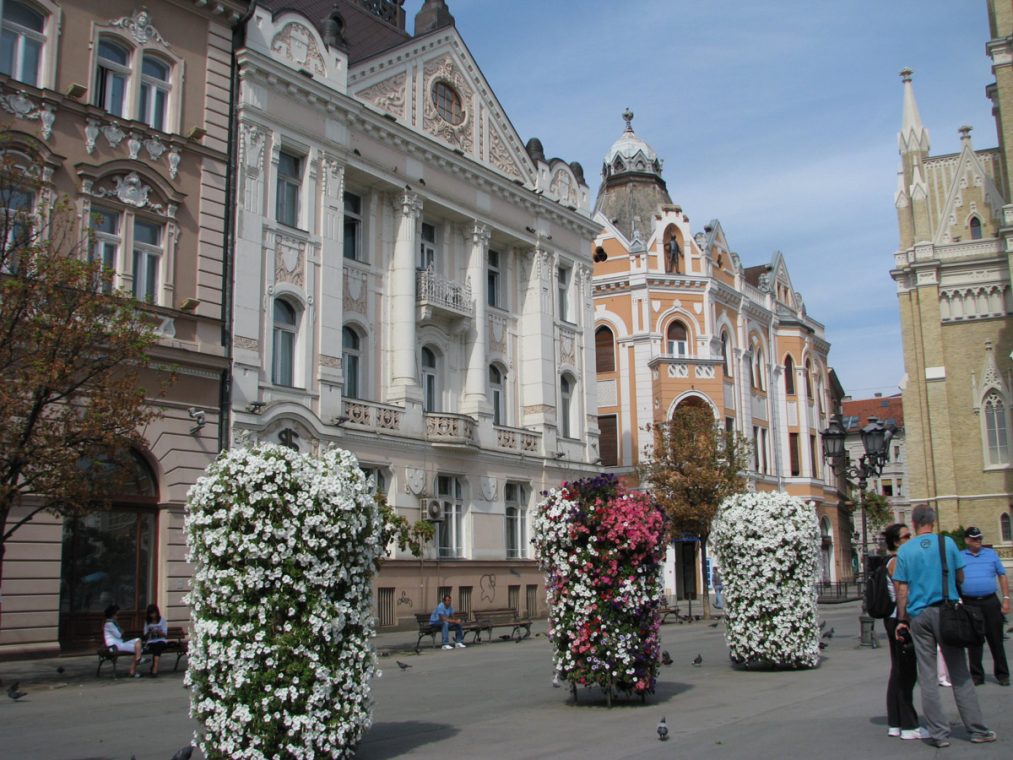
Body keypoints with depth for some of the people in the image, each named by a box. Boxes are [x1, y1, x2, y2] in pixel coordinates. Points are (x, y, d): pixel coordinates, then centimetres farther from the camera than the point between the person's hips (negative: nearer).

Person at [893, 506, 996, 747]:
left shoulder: (905, 550, 0)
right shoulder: (947, 543, -2)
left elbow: (902, 589, -2)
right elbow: (961, 577, 5)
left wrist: (902, 620, 4)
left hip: (919, 615, 1)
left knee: (927, 676, 5)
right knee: (959, 673, 7)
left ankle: (939, 733, 5)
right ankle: (977, 729, 10)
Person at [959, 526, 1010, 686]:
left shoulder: (991, 554, 10)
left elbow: (1002, 576, 10)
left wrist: (1006, 599, 2)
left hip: (991, 602, 1)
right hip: (969, 604, 0)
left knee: (996, 640, 4)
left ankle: (1002, 674, 14)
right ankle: (976, 675, 14)